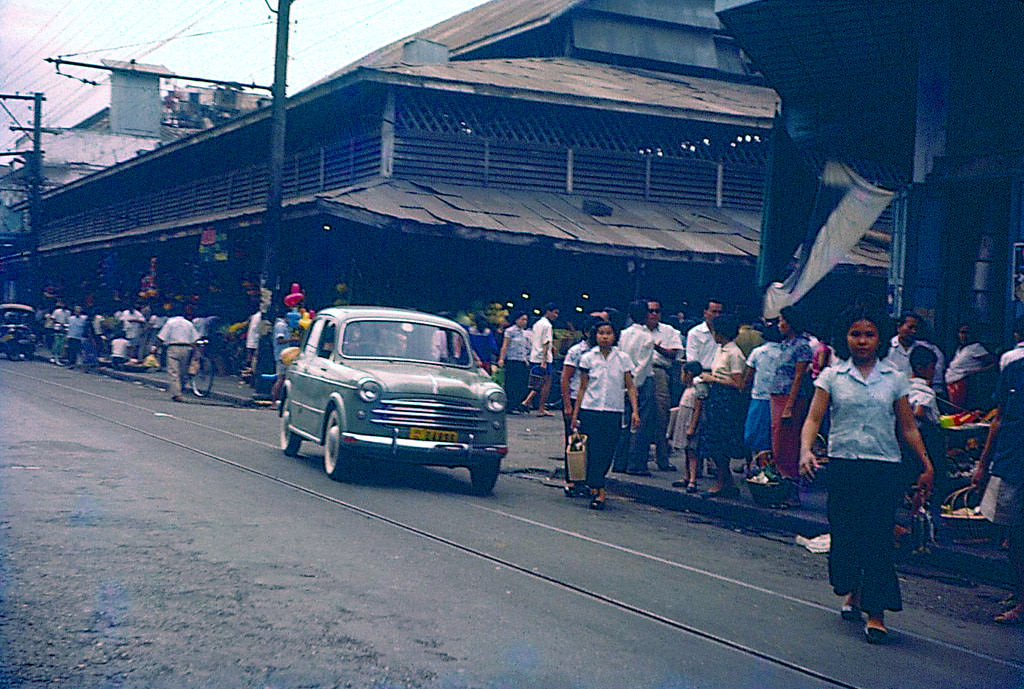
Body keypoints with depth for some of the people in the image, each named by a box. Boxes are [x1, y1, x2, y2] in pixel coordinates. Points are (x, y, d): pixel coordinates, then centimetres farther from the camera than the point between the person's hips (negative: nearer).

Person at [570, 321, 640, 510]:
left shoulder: (622, 358, 3)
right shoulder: (588, 358, 3)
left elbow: (630, 387, 6)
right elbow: (583, 387, 7)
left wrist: (635, 411, -4)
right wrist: (575, 414, 6)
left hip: (614, 411, 1)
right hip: (590, 410, -1)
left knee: (607, 452, 0)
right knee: (594, 451, -5)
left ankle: (594, 488, 15)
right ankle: (598, 492, 1)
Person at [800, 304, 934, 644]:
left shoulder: (894, 379, 7)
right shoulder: (832, 376, 4)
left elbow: (908, 427, 11)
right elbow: (814, 418, -3)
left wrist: (926, 464, 6)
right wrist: (806, 450, -19)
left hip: (883, 466, 0)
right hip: (841, 464, 0)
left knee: (878, 537, -6)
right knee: (843, 532, 5)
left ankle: (876, 613, -2)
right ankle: (852, 590, 32)